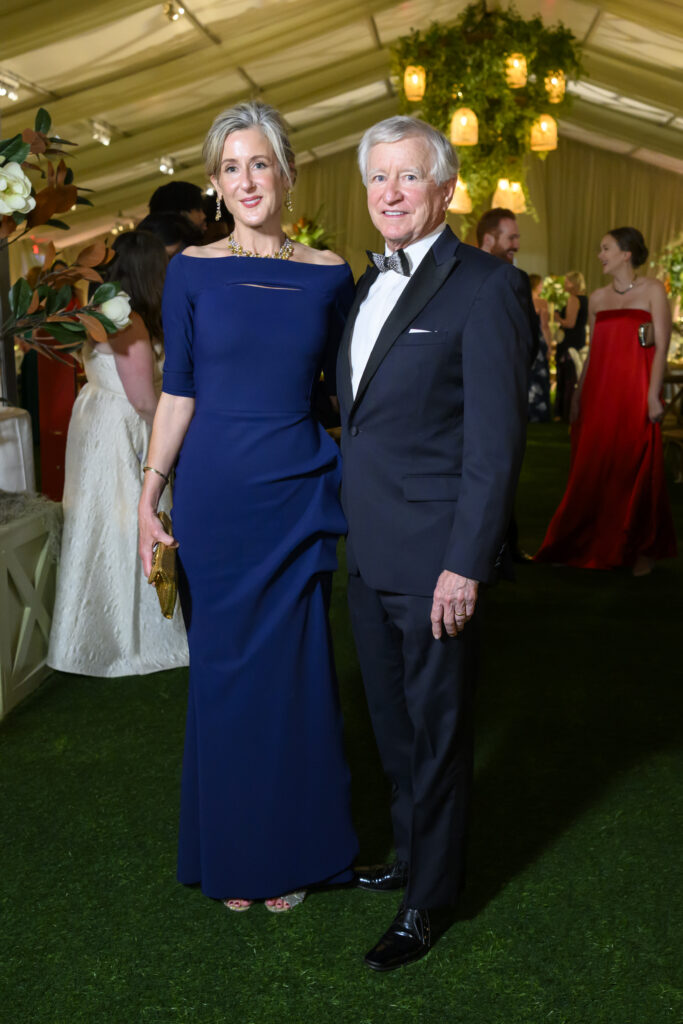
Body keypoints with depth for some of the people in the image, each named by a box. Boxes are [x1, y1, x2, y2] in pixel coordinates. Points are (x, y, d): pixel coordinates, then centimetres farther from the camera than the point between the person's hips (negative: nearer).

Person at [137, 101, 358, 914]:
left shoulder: (328, 275, 3)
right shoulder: (192, 271, 0)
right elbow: (177, 392, 0)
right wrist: (149, 495, -5)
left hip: (298, 494, 1)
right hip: (214, 493, -1)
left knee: (295, 672, 7)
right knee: (222, 669, 9)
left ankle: (293, 849, 28)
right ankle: (230, 852, 29)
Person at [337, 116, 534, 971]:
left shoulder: (486, 287, -12)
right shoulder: (369, 285, 13)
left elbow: (495, 441, -16)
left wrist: (464, 565, -19)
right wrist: (353, 529, 14)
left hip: (432, 562, -7)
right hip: (368, 555, 7)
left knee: (436, 733, 9)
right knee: (393, 724, 20)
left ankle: (429, 900, 27)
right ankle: (410, 852, 42)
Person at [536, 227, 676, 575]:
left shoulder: (652, 290, 1)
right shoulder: (597, 298, 13)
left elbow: (662, 347, -5)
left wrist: (653, 395, -13)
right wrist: (578, 395, 11)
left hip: (635, 393, -4)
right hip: (598, 393, 4)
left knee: (637, 471, 1)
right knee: (594, 470, 5)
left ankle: (642, 549, 15)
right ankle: (596, 546, 17)